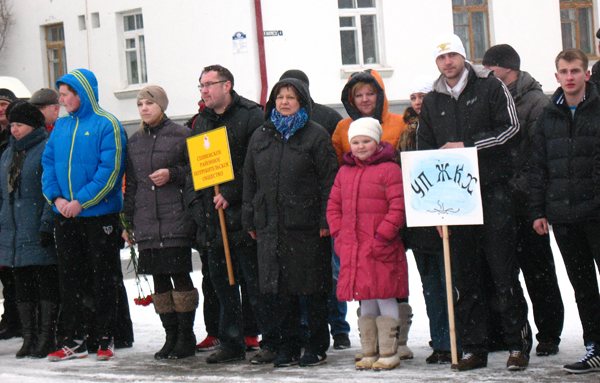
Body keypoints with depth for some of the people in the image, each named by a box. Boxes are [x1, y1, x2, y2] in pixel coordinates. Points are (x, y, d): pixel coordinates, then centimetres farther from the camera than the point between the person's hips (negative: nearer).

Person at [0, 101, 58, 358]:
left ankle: (47, 337, 1)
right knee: (22, 286, 9)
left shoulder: (47, 149, -6)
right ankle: (29, 337, 14)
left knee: (46, 283, -2)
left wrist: (47, 224, -18)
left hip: (39, 233, -7)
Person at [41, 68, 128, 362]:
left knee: (104, 279, 2)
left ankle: (106, 338, 10)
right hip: (66, 216, 6)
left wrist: (81, 201, -19)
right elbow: (48, 163, 11)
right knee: (69, 277, 8)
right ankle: (74, 339, 14)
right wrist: (56, 197, -6)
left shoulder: (107, 125, -8)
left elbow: (110, 170, -14)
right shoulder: (61, 126, 11)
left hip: (100, 215, -6)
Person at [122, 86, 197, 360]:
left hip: (176, 220, -5)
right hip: (146, 222, 5)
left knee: (179, 275, -5)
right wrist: (127, 221, 15)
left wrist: (172, 174, -14)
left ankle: (186, 337, 4)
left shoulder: (181, 135, -1)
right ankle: (171, 336, 14)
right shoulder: (134, 141, 15)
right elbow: (130, 184, 19)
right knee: (159, 279, 6)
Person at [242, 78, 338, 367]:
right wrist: (249, 220, 11)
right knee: (279, 289, 6)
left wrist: (325, 220, -10)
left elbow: (329, 180, -3)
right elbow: (249, 180, 18)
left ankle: (317, 348, 10)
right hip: (270, 226, 4)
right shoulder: (261, 137, 15)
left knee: (313, 289, 1)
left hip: (307, 225, -4)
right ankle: (288, 346, 15)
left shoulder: (316, 135, 1)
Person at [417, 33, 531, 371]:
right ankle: (473, 348, 10)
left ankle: (519, 345, 1)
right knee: (465, 276, 4)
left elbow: (511, 128, -6)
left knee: (504, 270, -5)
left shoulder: (491, 87, 3)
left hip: (493, 191, -4)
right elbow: (425, 152, 17)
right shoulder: (432, 102, 15)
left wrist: (466, 146, -11)